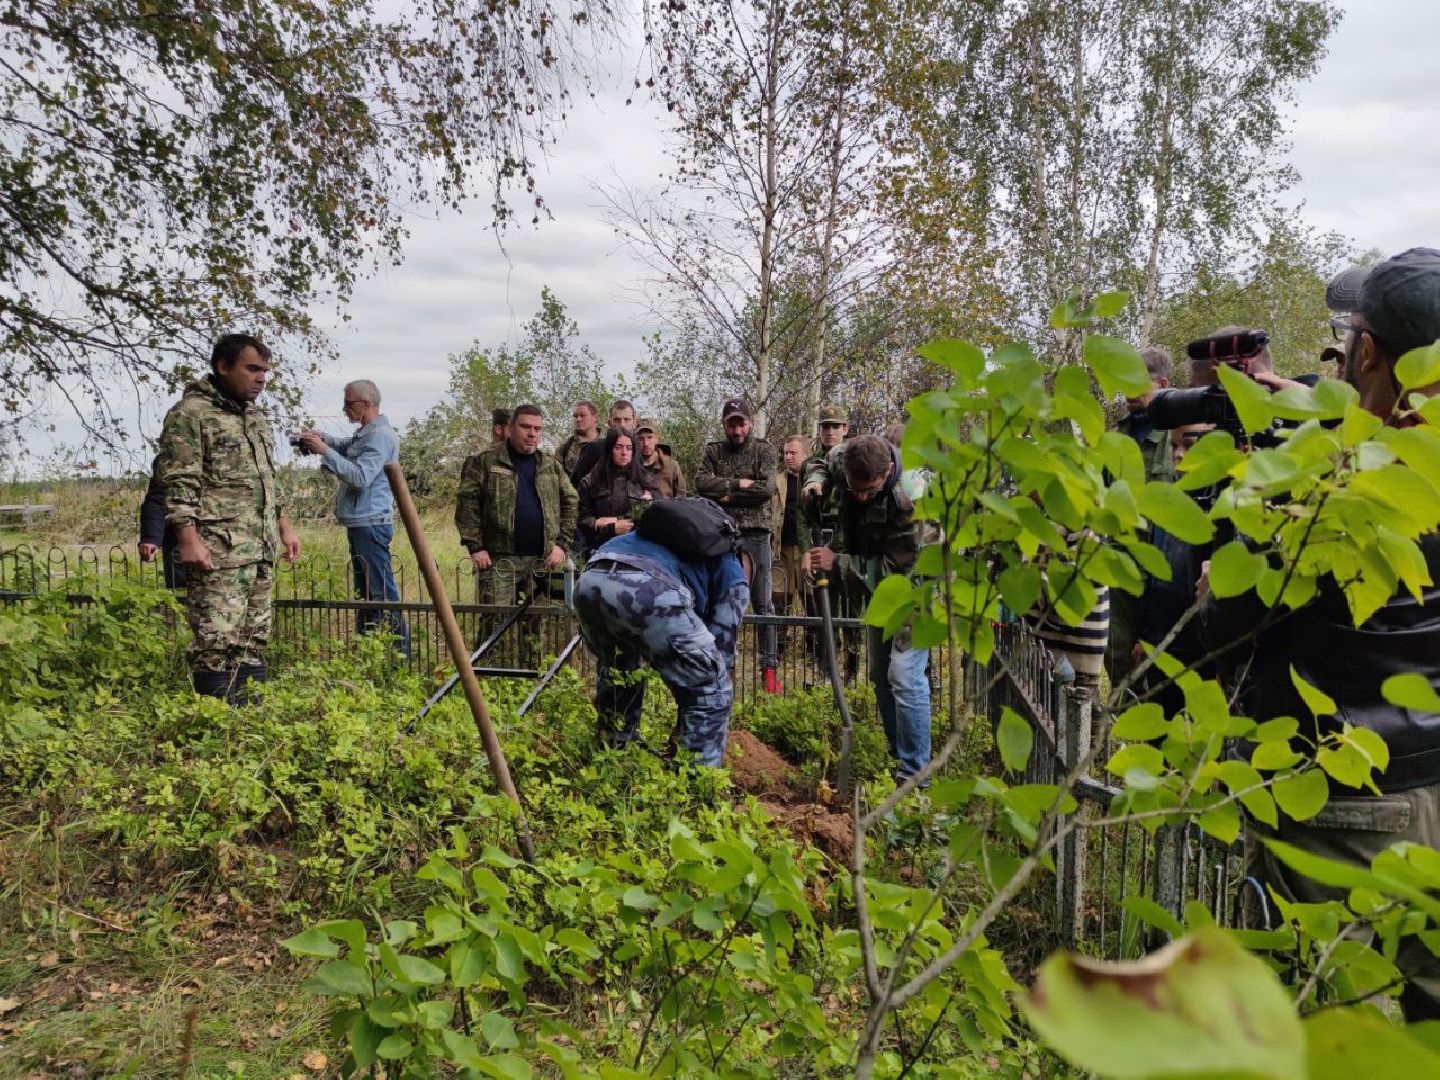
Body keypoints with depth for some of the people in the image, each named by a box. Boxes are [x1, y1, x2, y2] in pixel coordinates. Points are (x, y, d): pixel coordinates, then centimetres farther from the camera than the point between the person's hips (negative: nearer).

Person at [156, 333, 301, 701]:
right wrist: (188, 539, -19)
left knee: (254, 641, 11)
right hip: (218, 553, -8)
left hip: (261, 550, 9)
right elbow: (178, 484, -12)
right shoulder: (190, 414, -6)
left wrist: (283, 526, 23)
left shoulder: (254, 415, 20)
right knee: (217, 643, -9)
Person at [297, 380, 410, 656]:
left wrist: (325, 451, -19)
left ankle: (398, 651, -9)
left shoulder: (380, 436, -16)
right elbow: (347, 448, 34)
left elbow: (360, 476, -24)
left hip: (371, 523, -11)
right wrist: (324, 437, 14)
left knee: (381, 591, -11)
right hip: (359, 523, 11)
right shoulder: (365, 433, 16)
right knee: (364, 589, 16)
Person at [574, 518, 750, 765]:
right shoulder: (734, 577, 27)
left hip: (587, 582, 7)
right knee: (712, 689, 11)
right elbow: (721, 649, 20)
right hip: (648, 589, -7)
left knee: (616, 676, 34)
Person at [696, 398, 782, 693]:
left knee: (763, 604, 2)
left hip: (755, 535, -2)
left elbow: (767, 488, -12)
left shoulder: (763, 450, 3)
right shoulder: (713, 451, 9)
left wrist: (727, 496, -9)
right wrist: (738, 483, -13)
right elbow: (702, 483, -7)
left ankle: (769, 668, 7)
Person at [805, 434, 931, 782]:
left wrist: (838, 562, -26)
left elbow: (898, 567, -29)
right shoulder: (847, 473, -13)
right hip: (879, 587, 8)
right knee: (881, 675, 13)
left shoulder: (910, 498, -34)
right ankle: (898, 758, 27)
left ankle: (914, 775, -7)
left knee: (904, 676, -16)